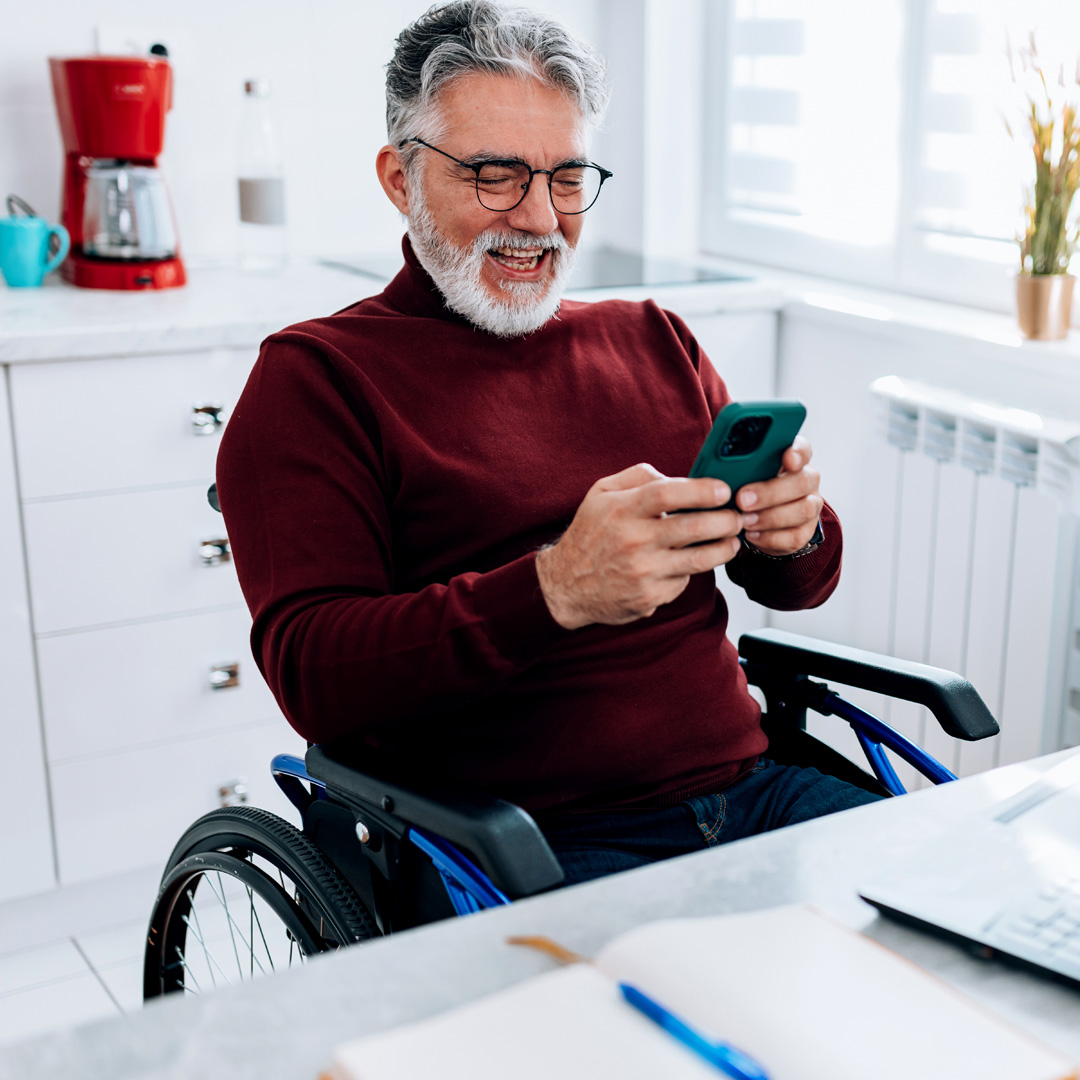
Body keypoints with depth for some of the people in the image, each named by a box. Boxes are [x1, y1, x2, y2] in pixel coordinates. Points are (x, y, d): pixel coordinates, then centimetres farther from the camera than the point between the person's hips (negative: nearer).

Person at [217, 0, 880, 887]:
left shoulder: (652, 341, 18)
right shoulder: (313, 378, 0)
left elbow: (796, 586, 20)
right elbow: (312, 677, -12)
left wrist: (794, 531, -6)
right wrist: (554, 589, -27)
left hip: (748, 786, 6)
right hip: (544, 842, -5)